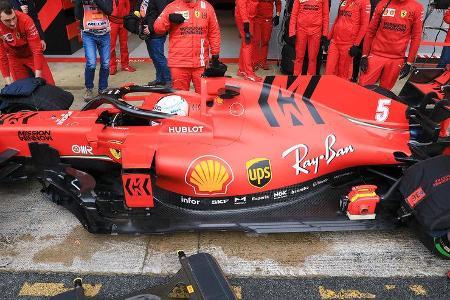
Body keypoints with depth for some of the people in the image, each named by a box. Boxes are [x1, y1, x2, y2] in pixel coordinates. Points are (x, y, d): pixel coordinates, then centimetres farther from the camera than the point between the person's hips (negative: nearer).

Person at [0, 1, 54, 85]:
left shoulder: (25, 20, -30)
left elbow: (37, 49, -27)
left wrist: (38, 76, -28)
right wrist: (8, 82, -14)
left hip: (32, 55, -2)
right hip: (15, 58, 2)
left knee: (49, 84, -5)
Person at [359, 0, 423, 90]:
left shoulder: (417, 7, 2)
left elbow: (416, 37, 3)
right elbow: (371, 31, 7)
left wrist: (409, 62, -1)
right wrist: (364, 55, 2)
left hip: (397, 60, 0)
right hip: (376, 55, 1)